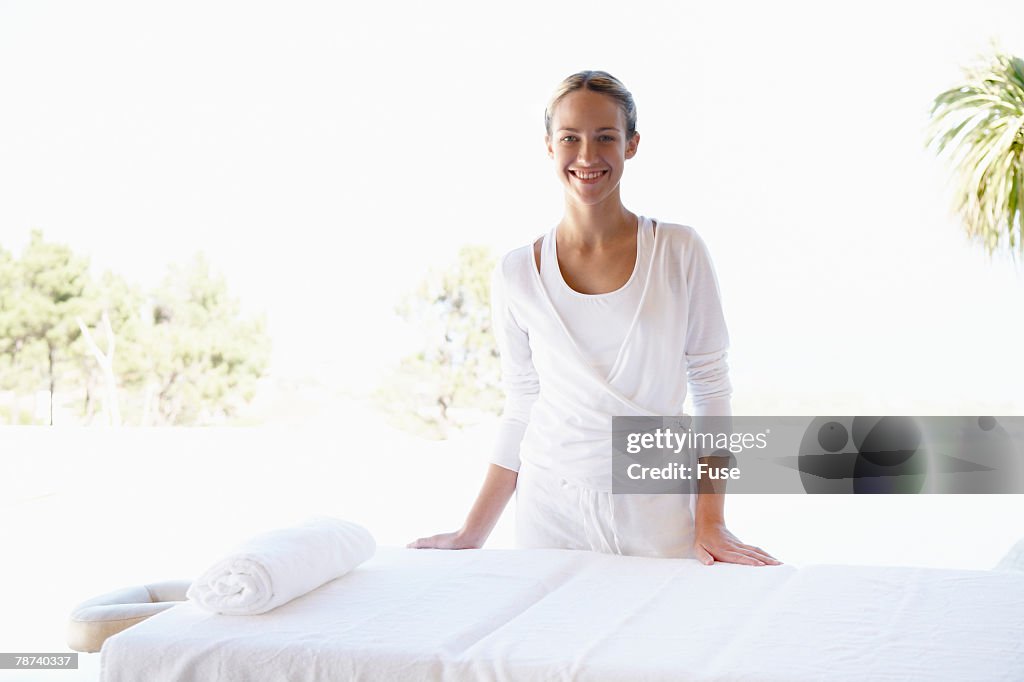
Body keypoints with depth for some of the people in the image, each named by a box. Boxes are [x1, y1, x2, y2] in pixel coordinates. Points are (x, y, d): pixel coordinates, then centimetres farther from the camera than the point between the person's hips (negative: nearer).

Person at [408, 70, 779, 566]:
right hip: (553, 512, 1)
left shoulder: (679, 252, -4)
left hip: (657, 519, 0)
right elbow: (521, 410, 6)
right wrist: (471, 535, 5)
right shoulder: (517, 275, -1)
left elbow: (712, 387, -2)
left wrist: (709, 524, -7)